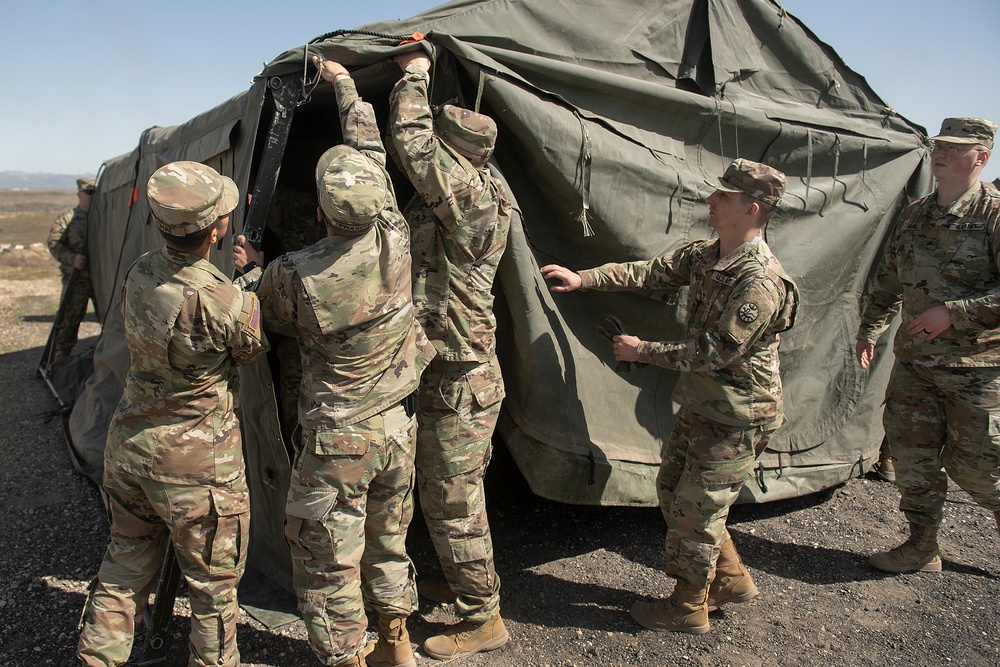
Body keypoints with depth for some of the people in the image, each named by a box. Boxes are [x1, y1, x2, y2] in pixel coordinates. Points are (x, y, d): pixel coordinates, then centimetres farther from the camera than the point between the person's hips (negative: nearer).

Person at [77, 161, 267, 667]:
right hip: (196, 463, -6)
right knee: (213, 586, 14)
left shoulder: (139, 273, -5)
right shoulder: (225, 303, -26)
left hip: (127, 447, 7)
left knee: (123, 571, 23)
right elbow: (254, 350, -6)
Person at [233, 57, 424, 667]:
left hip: (338, 439, -5)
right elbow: (372, 152, 6)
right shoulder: (394, 237, -11)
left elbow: (274, 318, 3)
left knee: (328, 560, 11)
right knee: (389, 541, 23)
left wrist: (250, 270, 20)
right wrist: (345, 83, 19)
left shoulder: (294, 275, -21)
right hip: (399, 427, 6)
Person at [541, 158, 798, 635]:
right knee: (672, 491, 19)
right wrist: (581, 279, -4)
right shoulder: (704, 255, 2)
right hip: (700, 406, 9)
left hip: (736, 419, -9)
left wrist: (641, 352, -16)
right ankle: (730, 580, 36)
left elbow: (715, 354, -25)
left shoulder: (760, 281, -26)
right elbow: (650, 272, 5)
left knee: (694, 510, 2)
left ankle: (687, 609, 25)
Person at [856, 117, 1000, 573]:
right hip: (913, 360, 6)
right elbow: (889, 280, 20)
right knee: (912, 457, 10)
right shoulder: (914, 215, 10)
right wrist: (869, 330, 17)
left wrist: (954, 312, -22)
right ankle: (921, 549, 25)